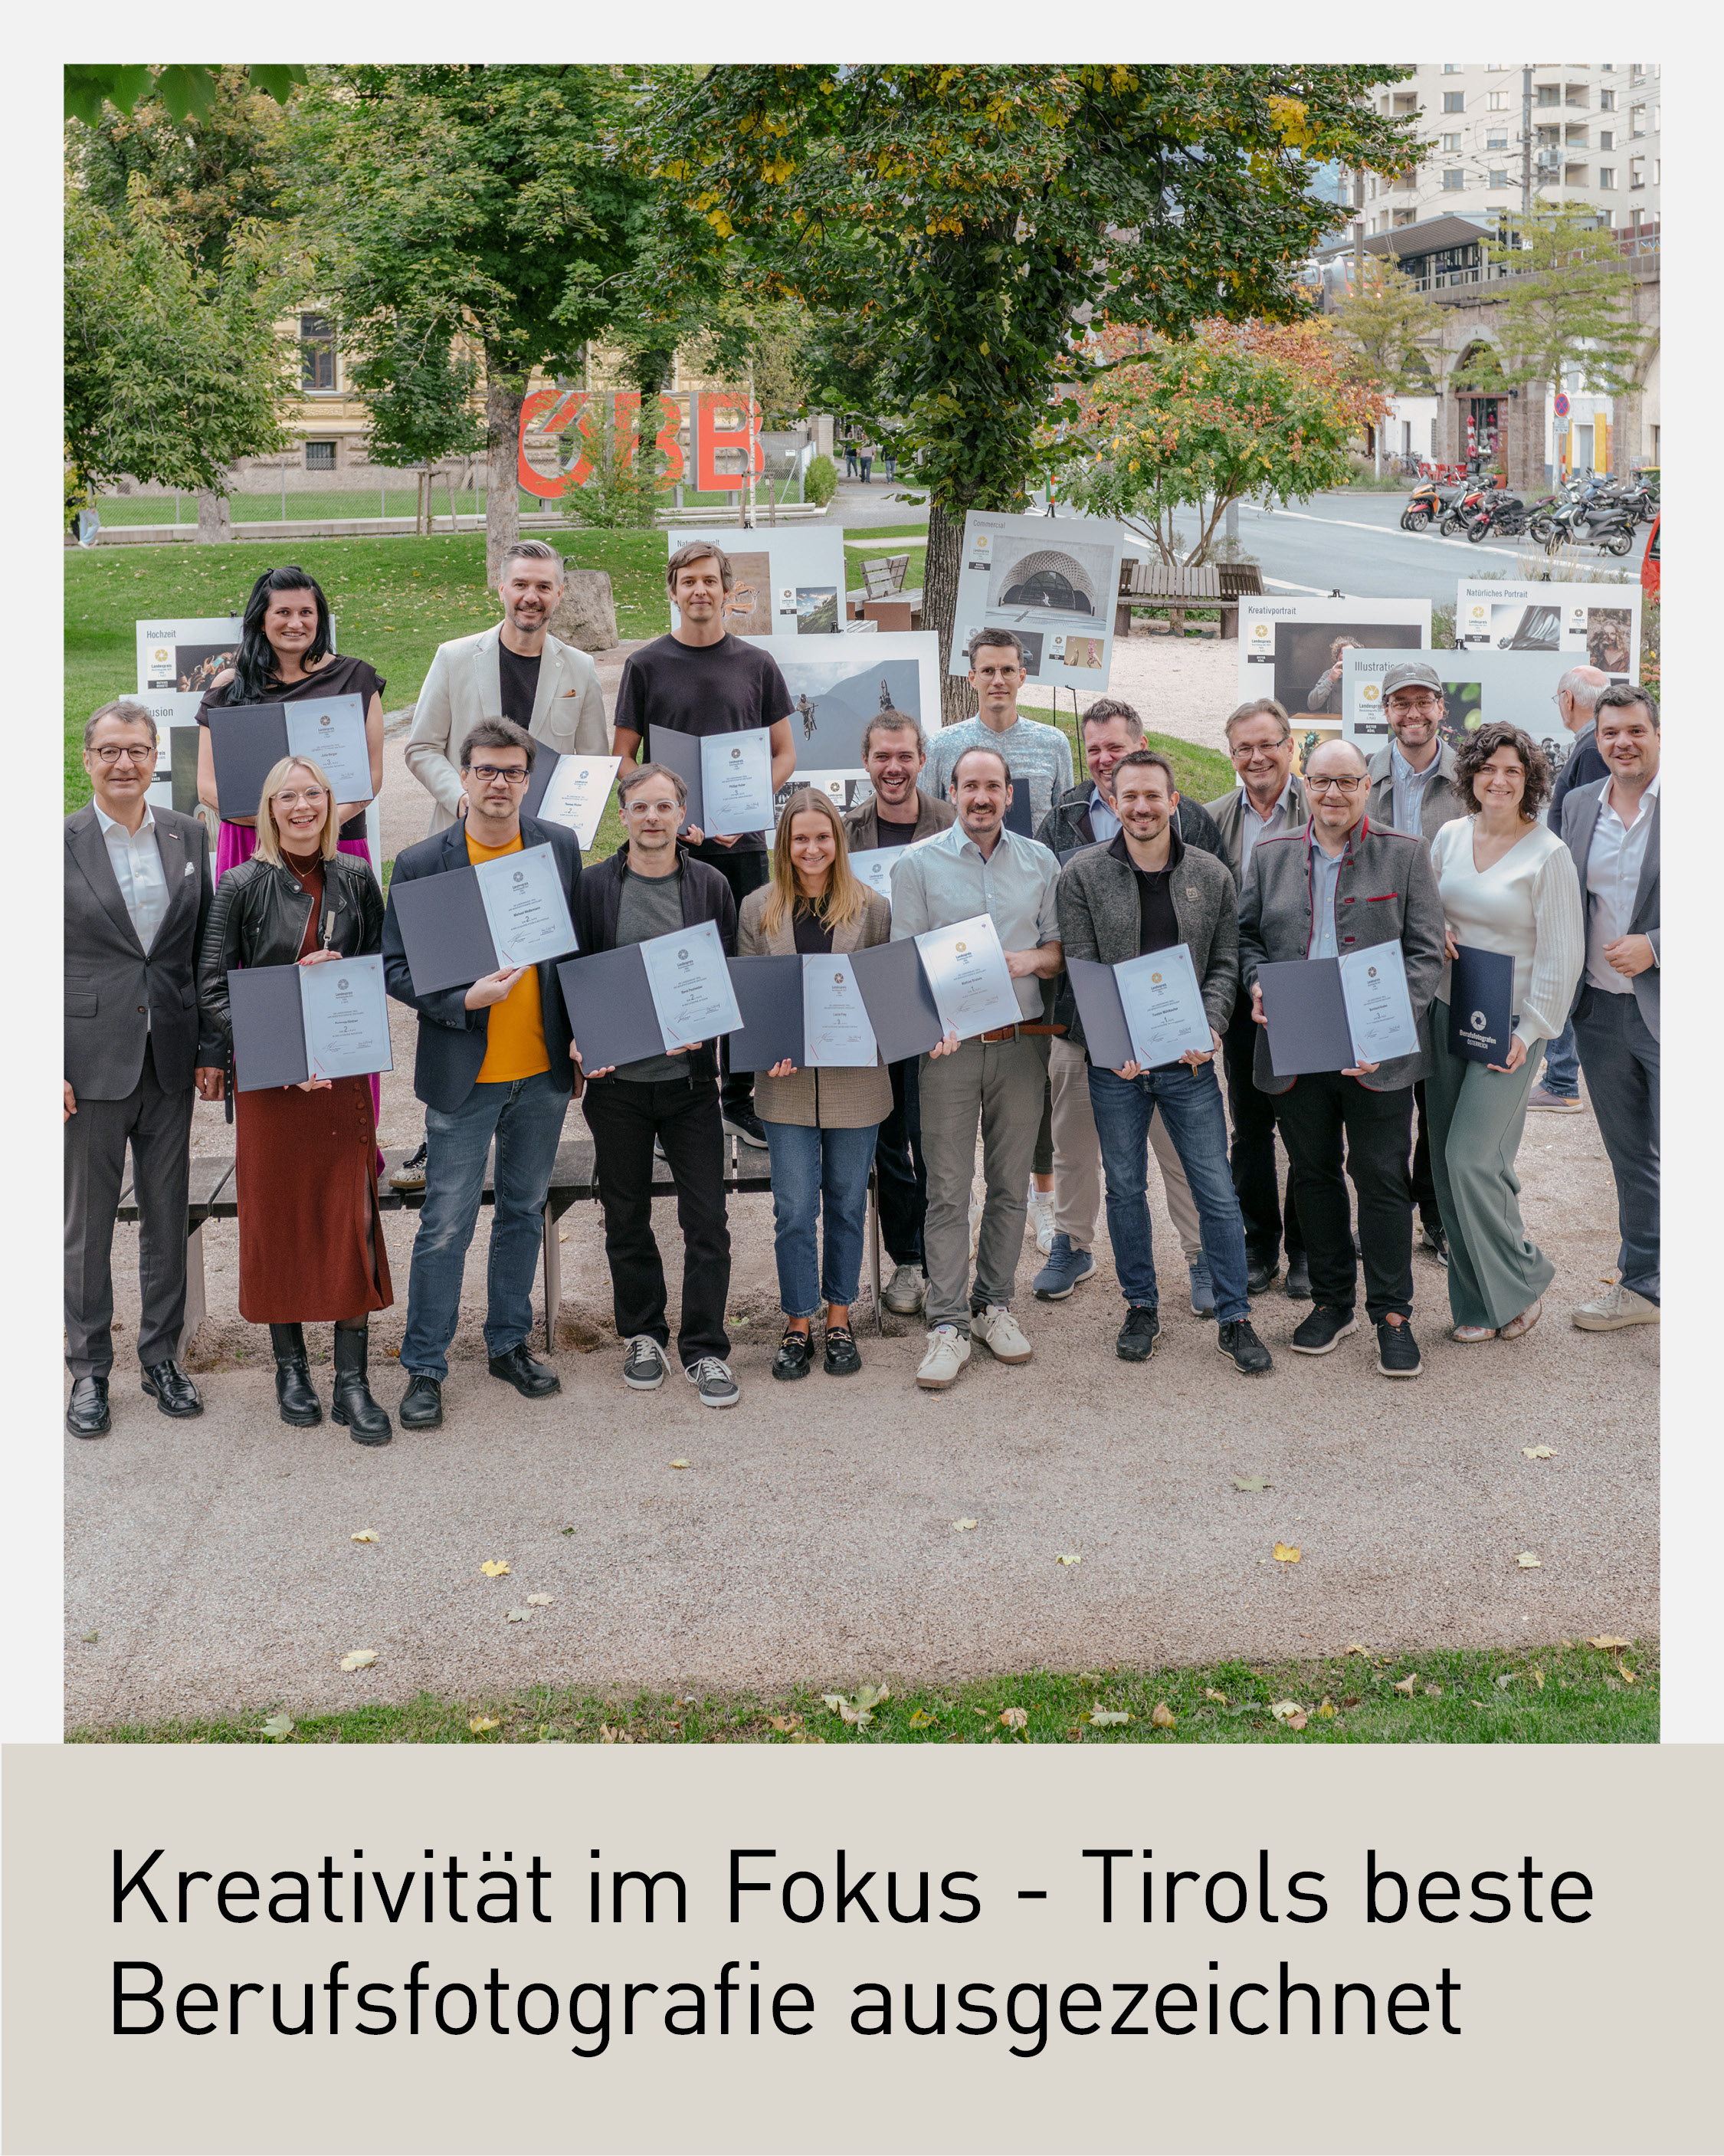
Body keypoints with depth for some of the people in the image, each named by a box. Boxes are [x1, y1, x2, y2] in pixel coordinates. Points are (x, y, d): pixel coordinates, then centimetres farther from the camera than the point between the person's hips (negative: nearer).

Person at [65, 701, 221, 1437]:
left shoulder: (188, 836, 6)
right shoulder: (63, 842, -4)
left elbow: (204, 953, 9)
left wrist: (210, 1049, 4)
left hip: (170, 1059, 3)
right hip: (92, 1059, -3)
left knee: (168, 1213, 11)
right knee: (87, 1222, 5)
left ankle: (161, 1356, 24)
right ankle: (89, 1370, 18)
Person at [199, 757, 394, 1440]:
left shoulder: (356, 879, 7)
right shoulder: (242, 886, 0)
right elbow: (212, 988, -2)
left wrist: (338, 971, -9)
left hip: (343, 1071, 1)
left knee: (350, 1221, -3)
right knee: (276, 1220, 5)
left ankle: (351, 1382, 3)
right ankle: (290, 1366, 21)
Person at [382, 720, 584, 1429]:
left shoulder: (561, 847, 2)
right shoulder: (420, 864, -8)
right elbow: (395, 968, -7)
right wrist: (465, 1000, -22)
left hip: (544, 1072, 4)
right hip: (464, 1075, -3)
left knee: (524, 1211, 16)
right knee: (446, 1225, 0)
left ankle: (509, 1343, 31)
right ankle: (424, 1368, 13)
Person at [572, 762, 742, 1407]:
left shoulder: (710, 885, 4)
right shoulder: (593, 887, 2)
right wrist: (581, 1042, -10)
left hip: (690, 1075, 0)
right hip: (616, 1077, 0)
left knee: (706, 1219, -1)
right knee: (626, 1216, 11)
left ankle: (705, 1349, 10)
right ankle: (643, 1335, 27)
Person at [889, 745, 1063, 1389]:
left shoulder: (1040, 863, 10)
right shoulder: (918, 865, 2)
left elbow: (1062, 949, 13)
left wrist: (1033, 960, -10)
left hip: (1022, 1041, 3)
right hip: (949, 1044, -2)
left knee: (1010, 1182, 8)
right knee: (948, 1187, -3)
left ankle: (995, 1304, 21)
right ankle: (948, 1324, 1)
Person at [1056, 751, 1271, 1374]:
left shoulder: (1211, 875, 4)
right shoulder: (1082, 874, -1)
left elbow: (1224, 965, 5)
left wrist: (1210, 1029, -12)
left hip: (1189, 1062, 0)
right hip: (1115, 1063, 0)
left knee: (1217, 1193, 1)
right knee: (1125, 1188, 10)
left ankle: (1234, 1319, 13)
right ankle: (1141, 1308, 26)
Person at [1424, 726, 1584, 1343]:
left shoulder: (1548, 853, -9)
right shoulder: (1450, 836, 7)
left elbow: (1561, 955, -9)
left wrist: (1530, 1032, -13)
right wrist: (1434, 930, -3)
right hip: (1446, 1014, 5)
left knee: (1472, 1158, -12)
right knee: (1447, 1162, 5)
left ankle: (1521, 1283, 9)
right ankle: (1478, 1303, 17)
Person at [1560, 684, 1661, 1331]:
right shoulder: (1579, 805, 9)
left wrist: (1655, 947, -18)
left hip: (1669, 1010, -5)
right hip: (1601, 1011, 5)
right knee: (1630, 1159, 16)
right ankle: (1640, 1285, 29)